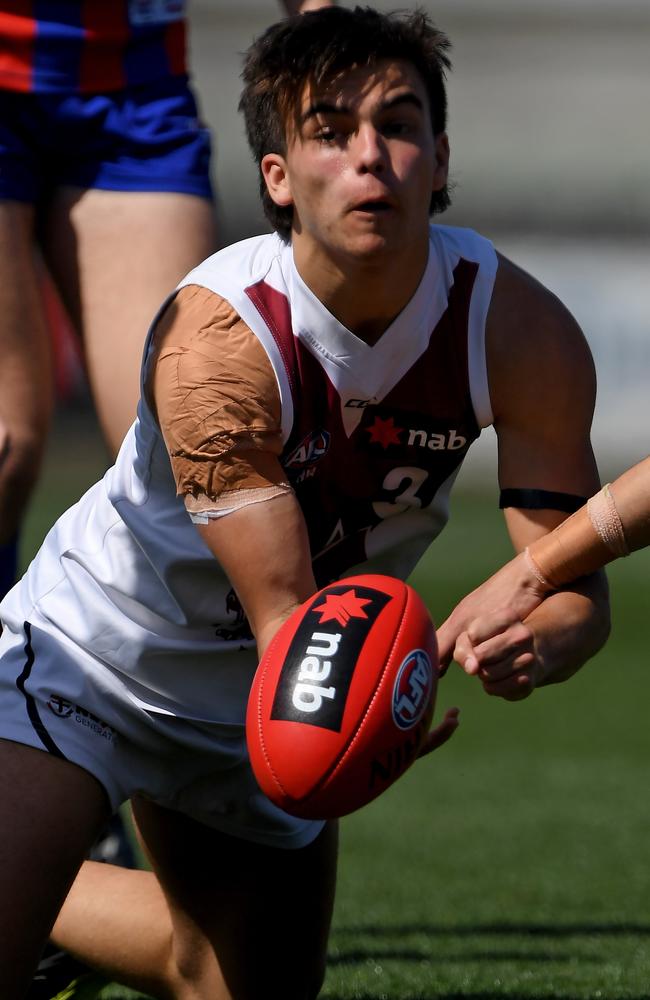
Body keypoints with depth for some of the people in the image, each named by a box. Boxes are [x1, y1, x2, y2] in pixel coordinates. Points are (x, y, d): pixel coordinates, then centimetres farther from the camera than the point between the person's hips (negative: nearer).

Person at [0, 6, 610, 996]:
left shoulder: (522, 333, -21)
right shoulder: (217, 338, -33)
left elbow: (574, 583, -21)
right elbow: (283, 614, -33)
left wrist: (533, 642, -46)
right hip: (96, 646, -5)